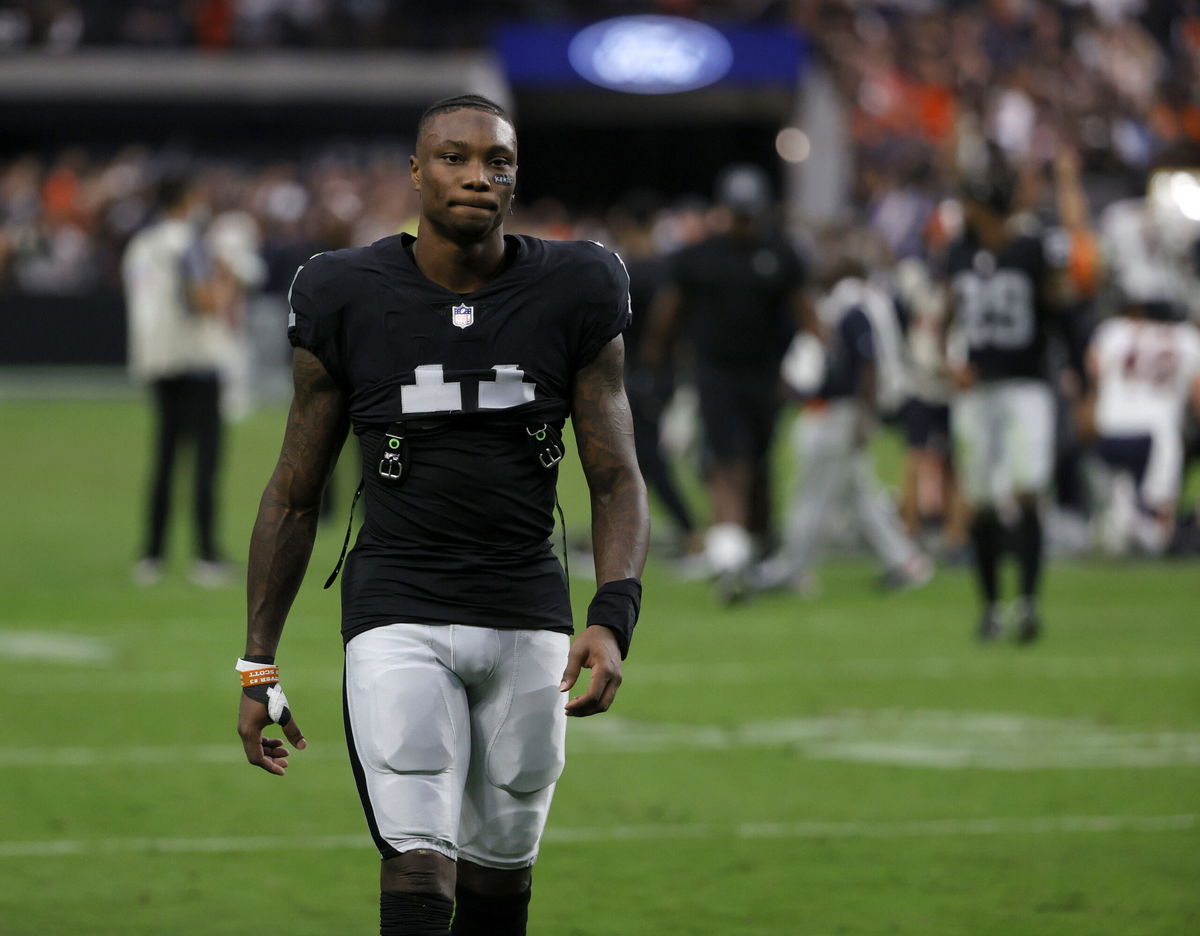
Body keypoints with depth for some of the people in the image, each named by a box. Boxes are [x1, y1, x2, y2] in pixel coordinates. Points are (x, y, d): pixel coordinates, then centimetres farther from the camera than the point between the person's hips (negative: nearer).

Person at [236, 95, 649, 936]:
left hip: (527, 615, 2)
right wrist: (258, 666, 6)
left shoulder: (572, 297, -1)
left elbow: (617, 481, 0)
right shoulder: (347, 299, -3)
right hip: (399, 613, -2)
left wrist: (612, 620, -17)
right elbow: (293, 496, 6)